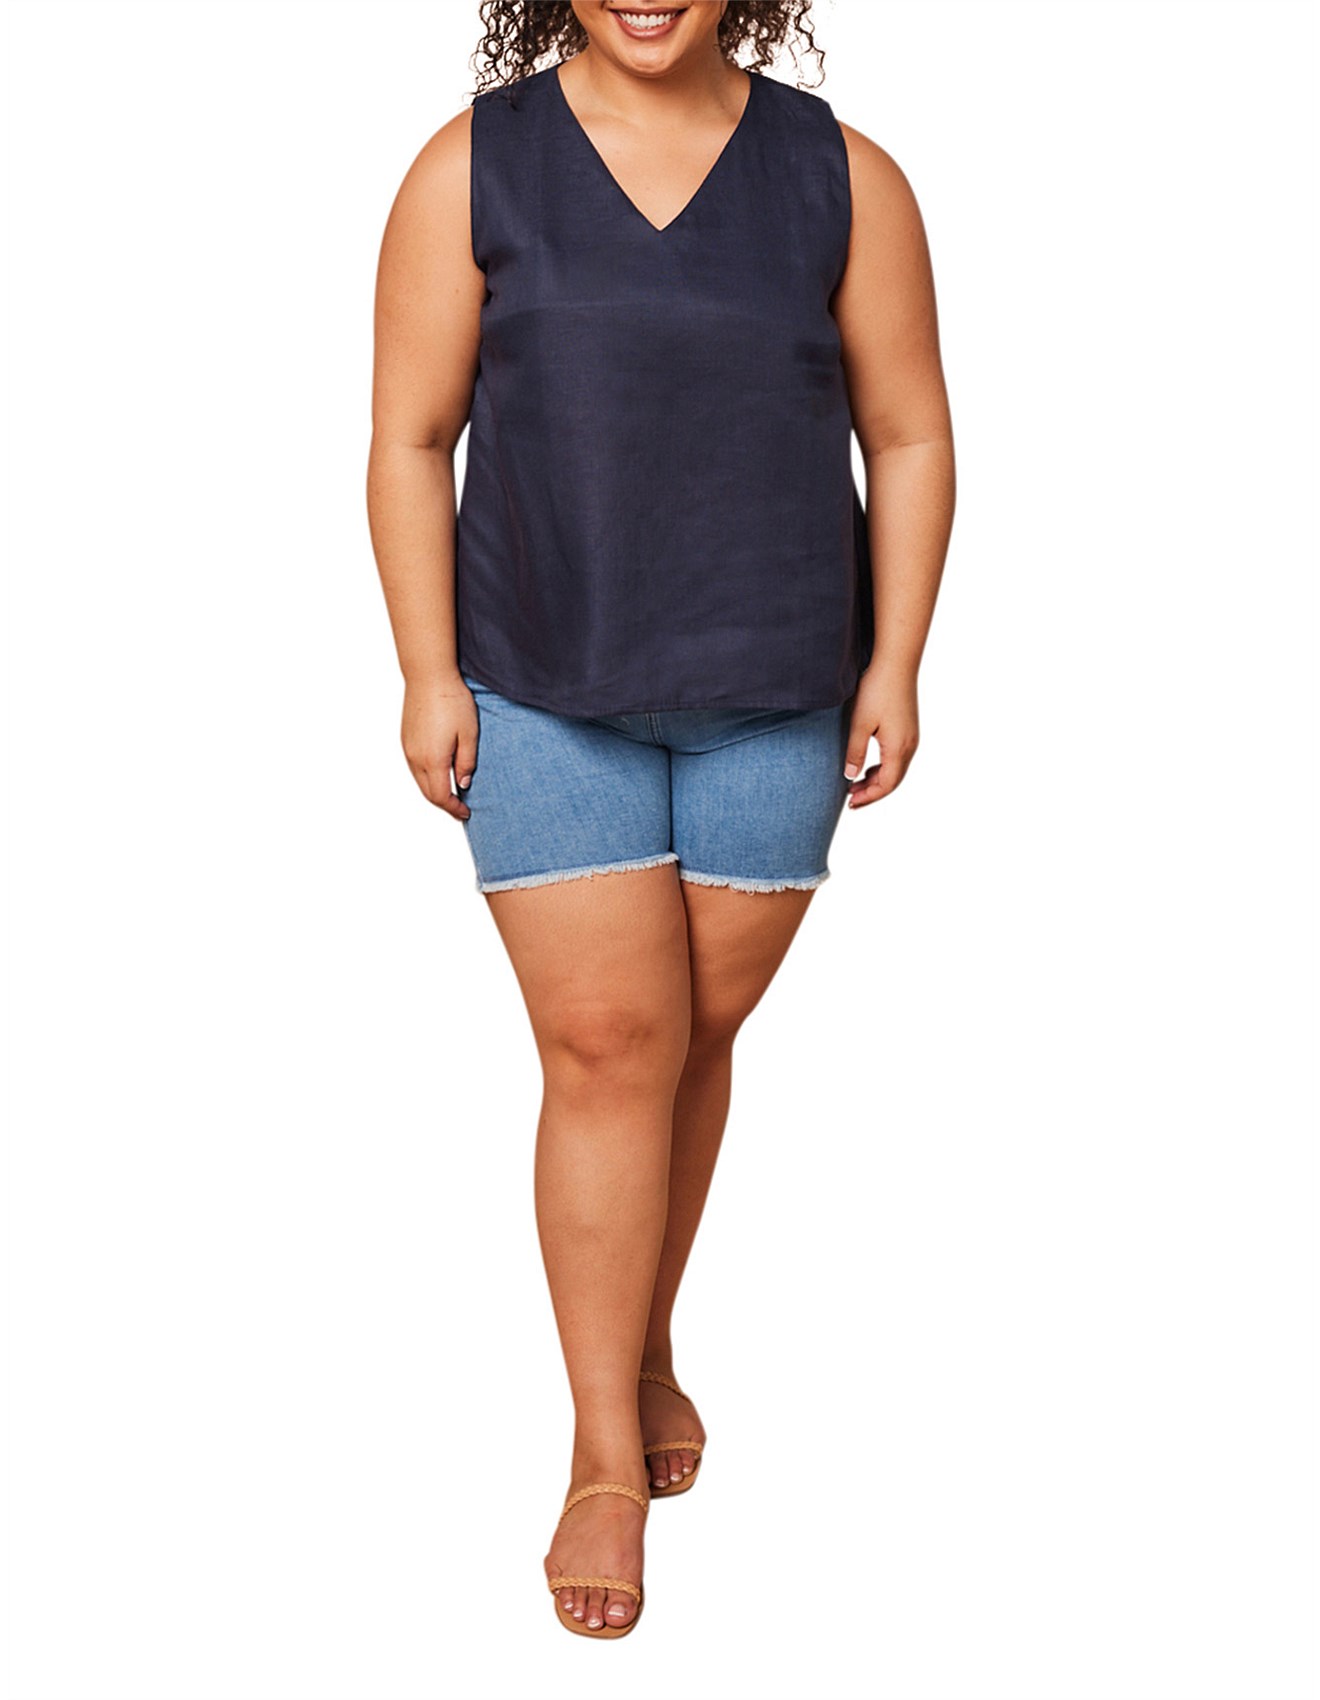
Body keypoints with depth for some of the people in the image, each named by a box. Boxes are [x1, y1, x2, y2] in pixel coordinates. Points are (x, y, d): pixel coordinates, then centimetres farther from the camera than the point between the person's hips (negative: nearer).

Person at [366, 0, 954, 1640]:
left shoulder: (840, 177, -1)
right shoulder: (472, 168, -3)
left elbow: (910, 434, 3)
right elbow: (410, 436, -2)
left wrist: (894, 665, -2)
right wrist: (428, 675, -6)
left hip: (772, 699, 2)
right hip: (544, 690, -1)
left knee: (696, 1032, 10)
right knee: (606, 1046, -4)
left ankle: (648, 1347, 35)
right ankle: (608, 1460, 9)